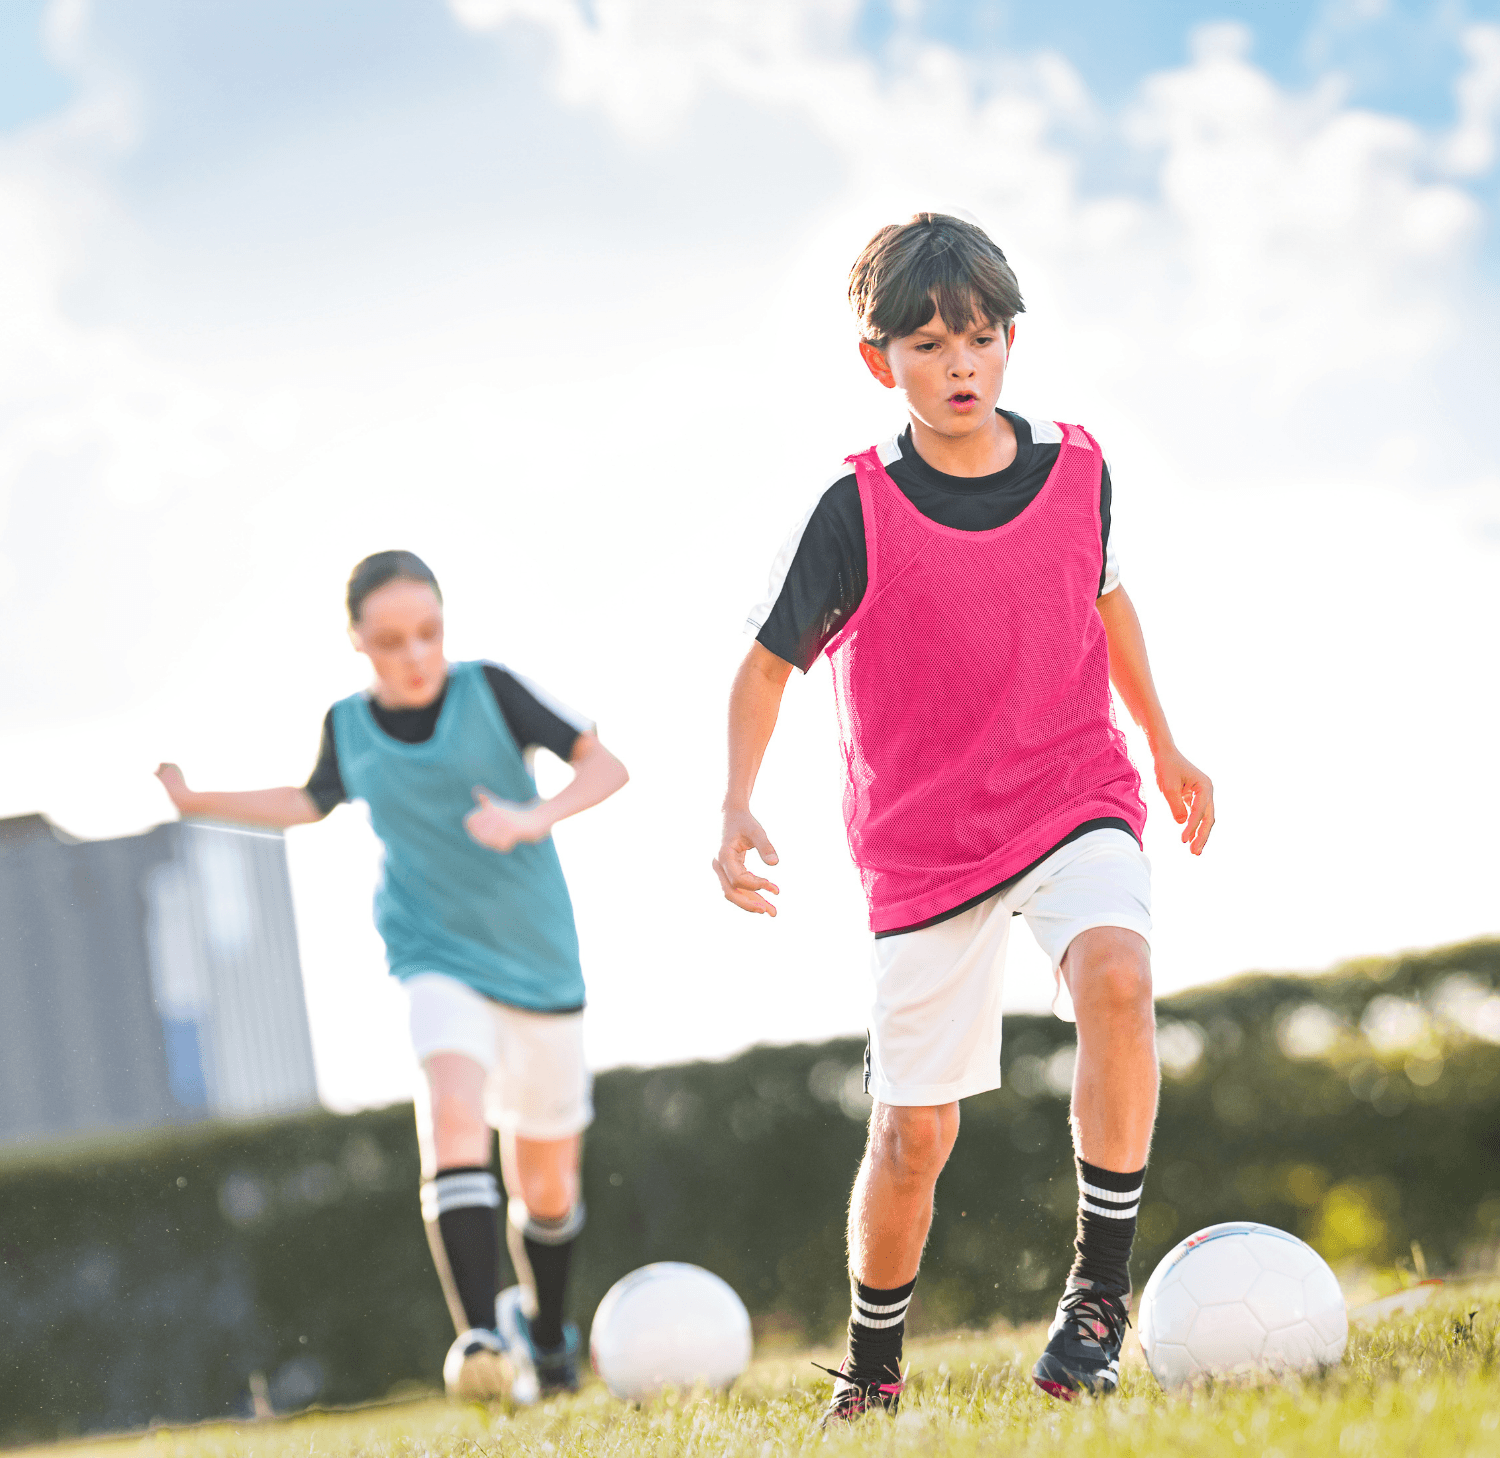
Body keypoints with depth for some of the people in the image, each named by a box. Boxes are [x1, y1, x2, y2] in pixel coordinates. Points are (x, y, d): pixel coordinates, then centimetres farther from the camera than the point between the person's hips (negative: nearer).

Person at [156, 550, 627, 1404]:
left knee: (546, 1187, 11)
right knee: (453, 1117, -29)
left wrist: (536, 817, -27)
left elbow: (606, 762, -10)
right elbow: (313, 804, 22)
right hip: (438, 964, 0)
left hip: (540, 965, 0)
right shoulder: (349, 727, 1)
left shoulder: (490, 691, -9)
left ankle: (545, 1335, 38)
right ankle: (483, 1338, -37)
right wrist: (199, 800, 14)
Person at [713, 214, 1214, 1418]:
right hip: (926, 844, -1)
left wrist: (1165, 745, 24)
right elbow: (766, 664, -1)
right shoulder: (856, 514, -10)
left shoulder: (1077, 471, -1)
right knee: (913, 1135, 2)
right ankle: (872, 1371, 26)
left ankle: (1102, 1286, -23)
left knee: (1116, 976, -32)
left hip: (1076, 798, 1)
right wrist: (737, 810, -15)